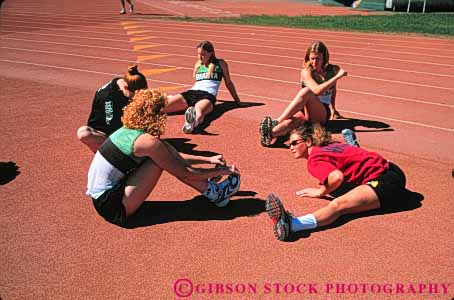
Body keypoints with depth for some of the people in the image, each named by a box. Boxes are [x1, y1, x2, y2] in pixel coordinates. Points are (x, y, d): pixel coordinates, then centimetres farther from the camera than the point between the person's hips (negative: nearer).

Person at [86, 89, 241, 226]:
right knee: (162, 160, -13)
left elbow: (174, 156, 15)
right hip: (114, 207, -8)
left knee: (165, 152, 5)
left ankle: (209, 188, 11)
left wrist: (209, 159, 16)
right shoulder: (148, 142, -21)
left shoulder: (129, 130, 6)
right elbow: (185, 173, -12)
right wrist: (220, 171, 1)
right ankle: (213, 193, 1)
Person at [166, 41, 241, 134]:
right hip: (191, 93, 5)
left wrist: (238, 101, 29)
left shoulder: (220, 64, 16)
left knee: (198, 110, -46)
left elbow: (229, 83, 24)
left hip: (208, 95, -5)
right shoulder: (197, 65, 26)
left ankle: (194, 121, -79)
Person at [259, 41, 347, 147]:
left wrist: (332, 108, 21)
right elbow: (317, 90, -21)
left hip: (323, 114, 0)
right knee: (290, 122, -40)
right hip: (305, 111, 0)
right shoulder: (306, 72, -2)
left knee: (306, 91, -34)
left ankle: (276, 122, -45)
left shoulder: (333, 70, 7)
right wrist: (337, 76, -22)